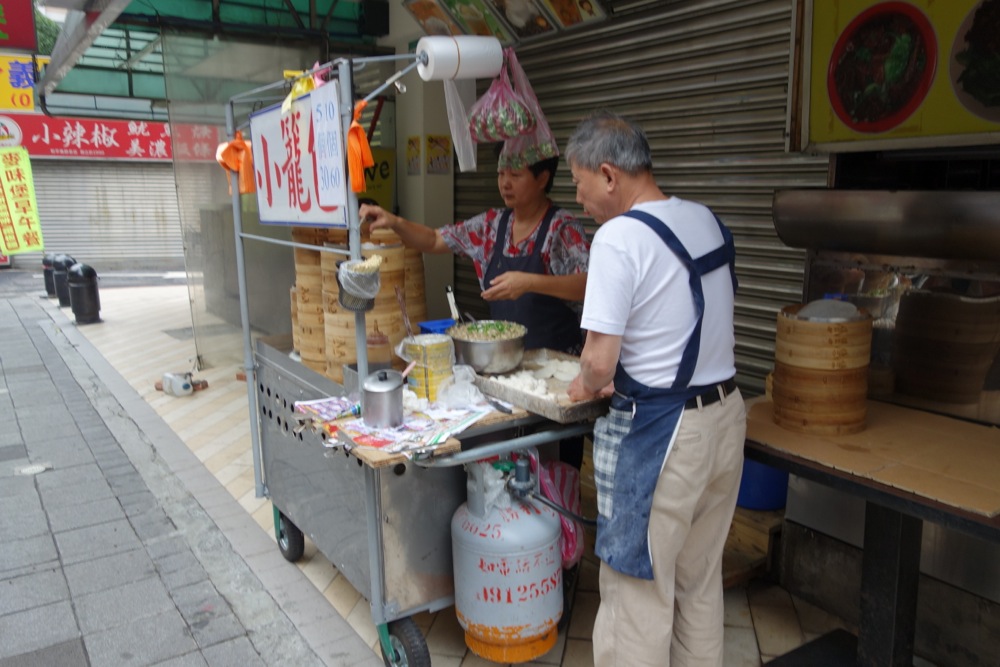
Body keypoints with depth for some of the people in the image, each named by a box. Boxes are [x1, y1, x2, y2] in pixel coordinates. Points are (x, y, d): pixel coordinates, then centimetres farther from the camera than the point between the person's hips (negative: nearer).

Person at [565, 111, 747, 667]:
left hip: (659, 433, -8)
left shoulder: (619, 236, -18)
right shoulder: (707, 220, 7)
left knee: (640, 590, 7)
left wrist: (586, 385, 1)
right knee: (701, 579, 22)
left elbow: (599, 361, -21)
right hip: (726, 414, 8)